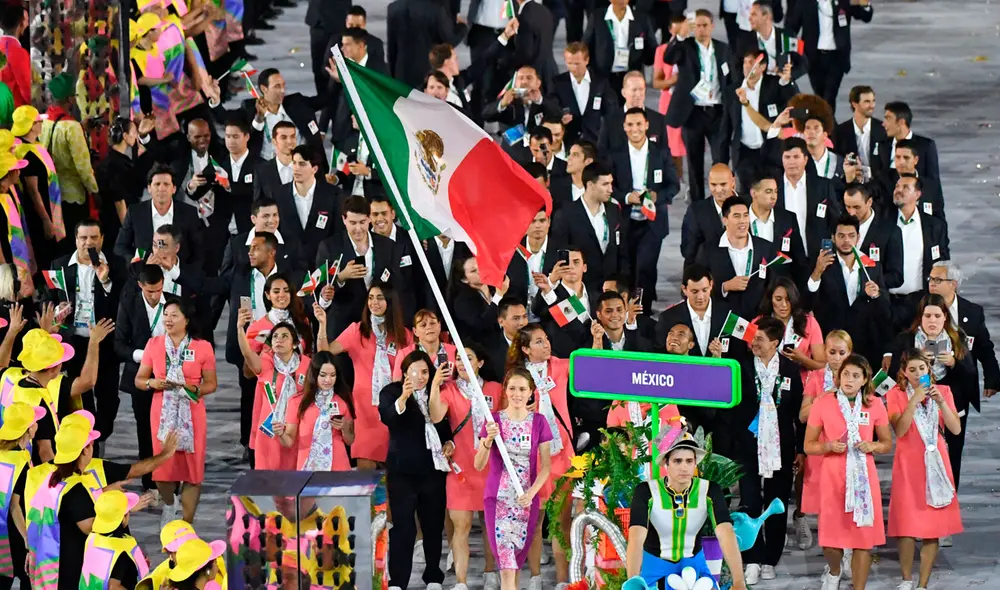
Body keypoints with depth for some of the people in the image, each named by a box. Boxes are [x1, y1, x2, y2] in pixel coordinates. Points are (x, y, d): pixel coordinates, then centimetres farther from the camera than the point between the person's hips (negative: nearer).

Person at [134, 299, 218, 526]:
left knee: (192, 467, -3)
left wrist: (194, 389, -16)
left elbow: (212, 384, 3)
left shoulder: (202, 347, -1)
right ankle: (168, 506, 31)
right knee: (163, 466, 1)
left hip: (191, 415, -1)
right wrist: (152, 383, -13)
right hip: (163, 414, 1)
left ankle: (187, 523, 5)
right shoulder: (154, 344, 4)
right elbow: (139, 380, 9)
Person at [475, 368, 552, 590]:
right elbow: (478, 465, -4)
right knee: (506, 567, -12)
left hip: (527, 500, 2)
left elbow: (546, 466, 1)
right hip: (498, 499, -2)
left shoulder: (538, 422, 2)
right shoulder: (493, 421, -1)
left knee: (516, 564, 7)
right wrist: (488, 441, -22)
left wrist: (531, 493, -15)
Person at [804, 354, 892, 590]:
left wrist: (872, 446, -10)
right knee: (832, 537, 0)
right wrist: (829, 446, -17)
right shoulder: (823, 404, -2)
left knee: (864, 536, -1)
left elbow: (888, 443, 12)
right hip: (833, 477, -1)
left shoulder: (874, 406, 2)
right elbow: (808, 446, 3)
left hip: (864, 477, 1)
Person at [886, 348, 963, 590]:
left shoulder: (943, 391, 6)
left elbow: (956, 429, -2)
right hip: (908, 464, -2)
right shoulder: (896, 395, -1)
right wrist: (914, 400, -21)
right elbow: (900, 430, -14)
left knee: (933, 527, 0)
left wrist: (941, 402, -15)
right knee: (907, 526, -5)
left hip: (935, 462, 2)